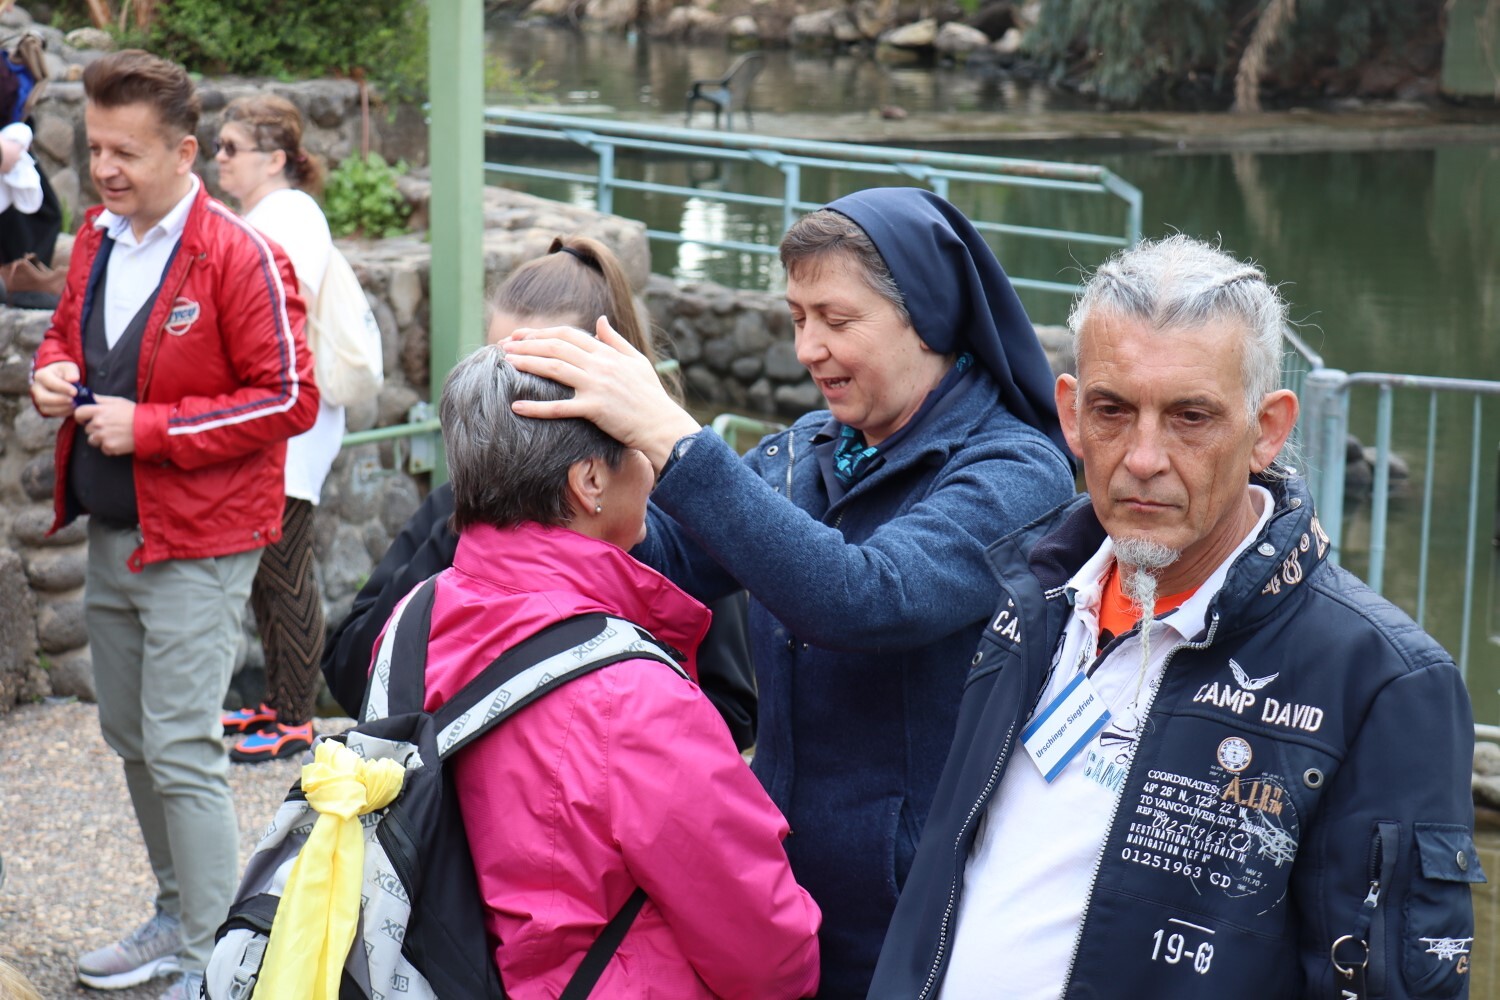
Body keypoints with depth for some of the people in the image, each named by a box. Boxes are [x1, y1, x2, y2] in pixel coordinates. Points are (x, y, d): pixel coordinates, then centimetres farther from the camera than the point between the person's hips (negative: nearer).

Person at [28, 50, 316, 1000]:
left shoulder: (239, 257, -16)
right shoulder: (97, 240, 7)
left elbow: (289, 397, -17)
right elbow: (67, 332, 24)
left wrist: (149, 427, -20)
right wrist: (55, 369, -1)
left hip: (196, 546, -8)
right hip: (111, 533, 8)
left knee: (182, 753, -8)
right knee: (131, 737, 18)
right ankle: (179, 916, 34)